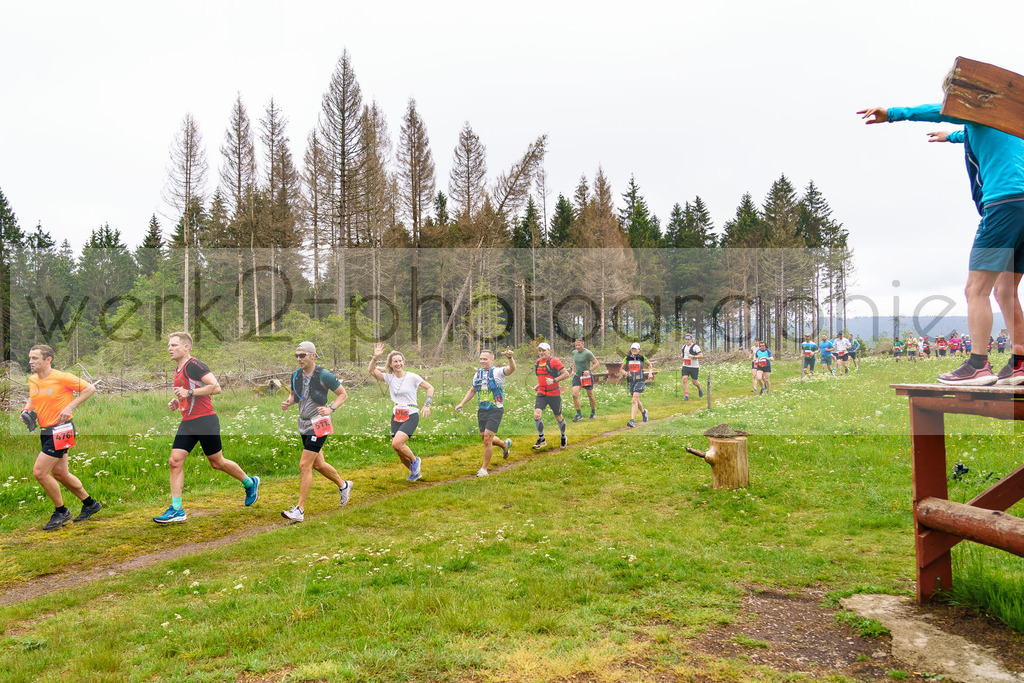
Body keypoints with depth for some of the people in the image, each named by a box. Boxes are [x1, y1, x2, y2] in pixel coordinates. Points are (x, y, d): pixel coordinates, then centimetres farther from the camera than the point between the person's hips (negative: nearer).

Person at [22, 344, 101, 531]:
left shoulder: (61, 378, -15)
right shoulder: (32, 381, 7)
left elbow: (90, 389, -10)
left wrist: (70, 407, -16)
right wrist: (26, 410, 6)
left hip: (60, 430, -8)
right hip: (46, 431, 8)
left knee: (39, 472, -10)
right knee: (59, 473, 14)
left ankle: (61, 512, 7)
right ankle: (90, 504, 31)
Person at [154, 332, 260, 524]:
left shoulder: (194, 365, -12)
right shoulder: (178, 370, 17)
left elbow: (216, 387, -20)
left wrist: (189, 393, -20)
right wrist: (177, 402, 13)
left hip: (205, 421, -8)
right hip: (187, 422, 8)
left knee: (217, 462, 3)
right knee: (175, 461, -2)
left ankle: (250, 483, 26)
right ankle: (176, 510, 2)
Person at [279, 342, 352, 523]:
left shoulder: (324, 375, -15)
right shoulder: (296, 375, 2)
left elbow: (343, 394, -6)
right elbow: (293, 395, 18)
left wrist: (330, 408, -21)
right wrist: (287, 403, -5)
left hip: (318, 425, -7)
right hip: (303, 424, 7)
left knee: (304, 465, -11)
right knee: (318, 464, 17)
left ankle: (299, 510, -4)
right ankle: (343, 485, 42)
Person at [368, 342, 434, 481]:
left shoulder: (412, 377, -5)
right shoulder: (389, 378, 5)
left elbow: (430, 387, 2)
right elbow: (371, 370, -4)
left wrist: (427, 405, -7)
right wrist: (375, 357, -18)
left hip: (411, 416, -5)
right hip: (396, 416, 5)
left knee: (397, 444, -24)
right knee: (400, 452, 5)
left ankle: (414, 460, 4)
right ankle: (415, 473, 29)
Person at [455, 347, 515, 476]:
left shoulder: (497, 372, -9)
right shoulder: (478, 374, 10)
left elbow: (511, 369, -29)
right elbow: (472, 391, 22)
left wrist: (510, 357, -49)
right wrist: (461, 404, 12)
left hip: (495, 410, -6)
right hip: (482, 411, 7)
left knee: (487, 439, -11)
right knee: (485, 438, 14)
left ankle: (484, 469, 3)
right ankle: (505, 444, 44)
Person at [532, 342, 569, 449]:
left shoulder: (554, 361, -11)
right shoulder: (538, 362, 10)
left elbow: (566, 374, -14)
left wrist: (553, 380, -22)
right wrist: (539, 384, 13)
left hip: (554, 394, -5)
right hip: (541, 393, 5)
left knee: (558, 417, 9)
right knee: (536, 415, -14)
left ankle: (563, 437, 34)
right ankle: (541, 440, -1)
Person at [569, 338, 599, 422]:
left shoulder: (588, 353, -15)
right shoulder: (574, 352, 3)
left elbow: (596, 363, -11)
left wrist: (589, 370, -22)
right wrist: (573, 370, 14)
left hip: (587, 377, -5)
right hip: (577, 376, 5)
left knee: (590, 395, 8)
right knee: (574, 394, -12)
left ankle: (593, 412, 30)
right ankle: (579, 414, -4)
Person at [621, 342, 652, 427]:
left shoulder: (642, 358, 1)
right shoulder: (627, 359, 3)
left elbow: (649, 364, 21)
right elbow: (622, 369, 12)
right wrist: (626, 373, -8)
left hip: (640, 381, -3)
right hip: (630, 381, 3)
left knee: (634, 400, -17)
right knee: (636, 400, 17)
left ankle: (632, 421, -21)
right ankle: (643, 412, 48)